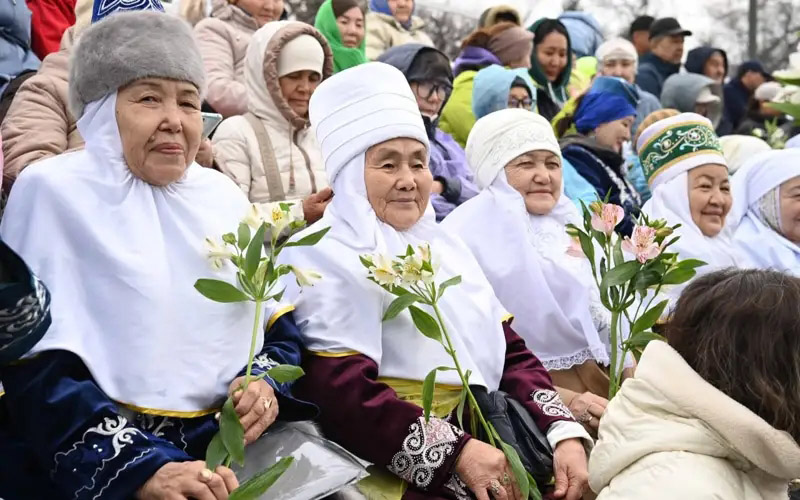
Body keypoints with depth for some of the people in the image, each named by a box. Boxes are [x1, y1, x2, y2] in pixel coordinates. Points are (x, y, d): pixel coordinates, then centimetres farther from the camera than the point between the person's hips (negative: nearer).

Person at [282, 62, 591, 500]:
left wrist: (564, 433, -2)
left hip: (493, 448, 7)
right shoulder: (325, 257, -3)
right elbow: (340, 395, -15)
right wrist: (456, 451, -19)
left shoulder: (443, 246, 19)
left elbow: (511, 354, 13)